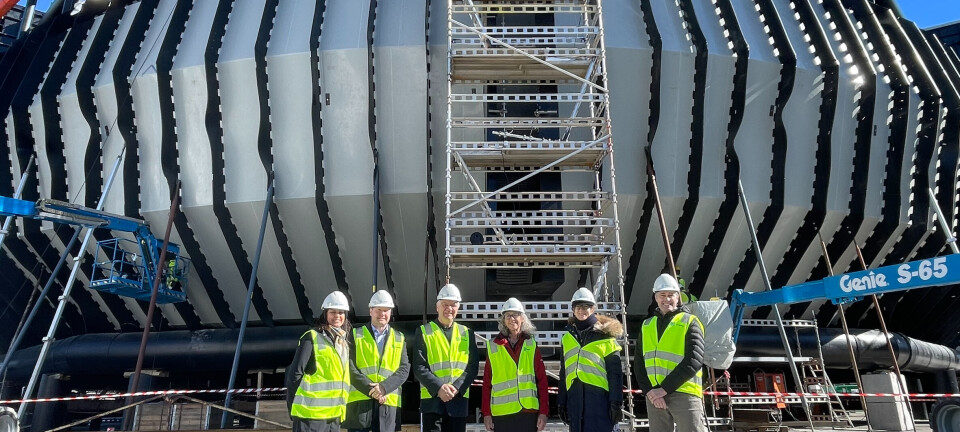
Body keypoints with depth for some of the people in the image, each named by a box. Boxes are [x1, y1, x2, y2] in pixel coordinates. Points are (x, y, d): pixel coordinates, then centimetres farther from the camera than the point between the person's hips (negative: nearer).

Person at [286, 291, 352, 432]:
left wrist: (341, 408, 15)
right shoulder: (312, 338, -6)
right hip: (311, 413, -7)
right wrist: (292, 408, -6)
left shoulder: (344, 343, 16)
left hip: (334, 415, 7)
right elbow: (295, 374, -7)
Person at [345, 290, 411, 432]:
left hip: (388, 402, 2)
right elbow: (351, 368, -3)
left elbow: (404, 369, 2)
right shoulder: (356, 335, 7)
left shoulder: (399, 339, 12)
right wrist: (371, 389, -14)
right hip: (360, 401, -1)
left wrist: (384, 387, -14)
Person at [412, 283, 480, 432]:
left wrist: (456, 388, -11)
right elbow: (419, 367, -4)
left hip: (459, 400, 3)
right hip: (432, 399, -3)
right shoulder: (424, 332, 3)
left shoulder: (467, 333, 11)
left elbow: (473, 366, 4)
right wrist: (438, 388, -17)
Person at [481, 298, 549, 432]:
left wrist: (544, 411, -2)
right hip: (501, 413, 0)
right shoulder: (493, 346, 4)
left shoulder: (531, 345, 5)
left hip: (528, 411, 0)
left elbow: (542, 379, 3)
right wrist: (486, 413, 2)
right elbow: (487, 382, 5)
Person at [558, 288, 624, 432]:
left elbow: (615, 373, -2)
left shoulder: (605, 335, 1)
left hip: (599, 396, -5)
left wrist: (616, 403, -7)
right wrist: (561, 402, 17)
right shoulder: (568, 337, 15)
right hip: (575, 397, 5)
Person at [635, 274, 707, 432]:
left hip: (684, 394, -4)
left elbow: (694, 361, -11)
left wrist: (664, 388, -15)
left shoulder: (689, 322, 0)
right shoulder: (647, 326, 13)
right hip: (654, 395, 5)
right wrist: (649, 390, -8)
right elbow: (640, 363, 9)